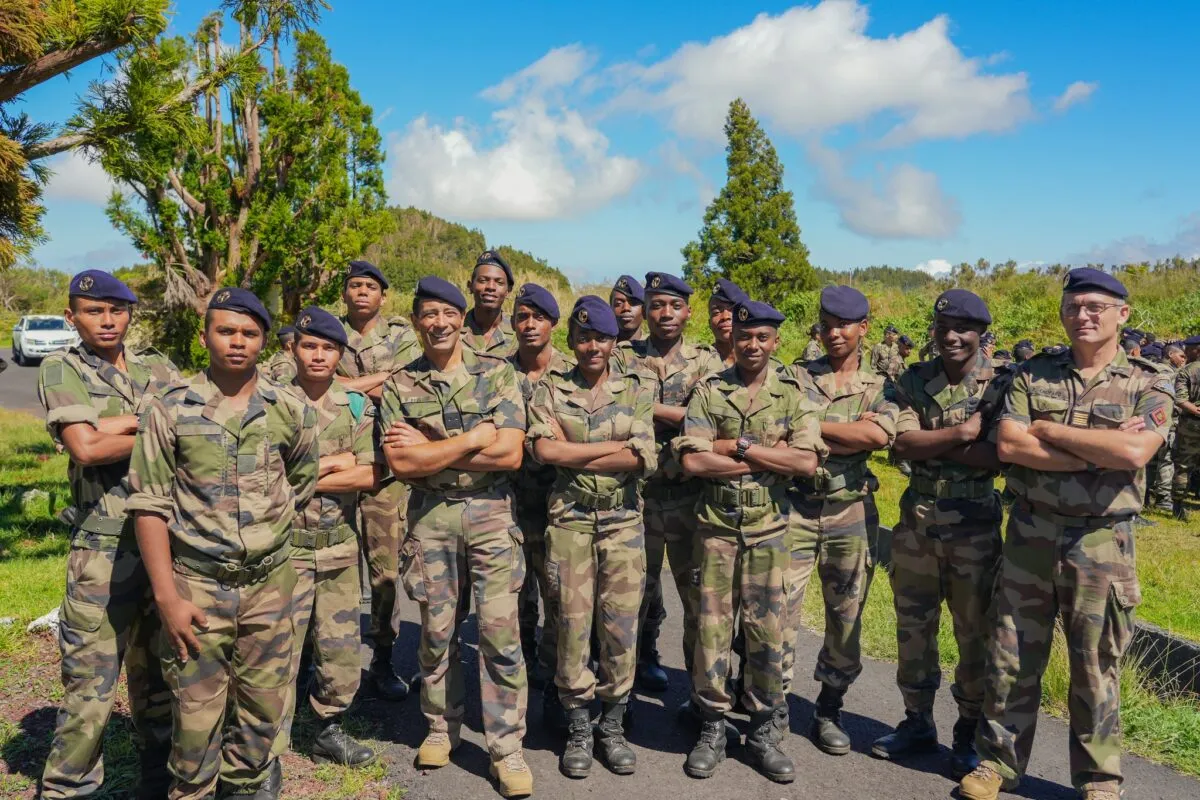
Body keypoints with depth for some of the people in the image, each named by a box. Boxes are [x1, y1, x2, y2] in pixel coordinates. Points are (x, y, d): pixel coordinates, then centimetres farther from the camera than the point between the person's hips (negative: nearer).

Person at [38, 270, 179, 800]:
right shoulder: (61, 369, -2)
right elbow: (85, 448, -15)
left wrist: (120, 423, -15)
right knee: (92, 680, -1)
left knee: (156, 667, 18)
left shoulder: (157, 368, 11)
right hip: (105, 545, -4)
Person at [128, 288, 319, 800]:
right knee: (195, 716, 5)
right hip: (195, 585, -2)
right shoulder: (170, 408, -4)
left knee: (263, 711, 12)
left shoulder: (291, 411, 1)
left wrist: (269, 535, 11)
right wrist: (167, 595, -10)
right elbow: (149, 505, -6)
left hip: (269, 584, 2)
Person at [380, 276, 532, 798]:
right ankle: (442, 727, 32)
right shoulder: (399, 386, 2)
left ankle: (506, 746, 11)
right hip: (430, 516, 1)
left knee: (499, 630, -1)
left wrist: (431, 449, -11)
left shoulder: (497, 373, -1)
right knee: (437, 632, 12)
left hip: (491, 511, -1)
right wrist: (474, 437, -13)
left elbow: (510, 454, -11)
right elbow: (401, 464, -9)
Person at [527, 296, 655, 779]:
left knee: (621, 625, 4)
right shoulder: (550, 389, 4)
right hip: (570, 518, -1)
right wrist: (615, 446, -9)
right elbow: (543, 450, -12)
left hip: (624, 520, 1)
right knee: (573, 623, 2)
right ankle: (578, 729, 20)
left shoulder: (635, 391, 6)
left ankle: (613, 726, 22)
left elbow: (644, 459, -8)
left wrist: (572, 452, -9)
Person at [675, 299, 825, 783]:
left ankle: (764, 732, 22)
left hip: (769, 528, 1)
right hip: (717, 525, 0)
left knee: (766, 631, 7)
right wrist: (770, 458, -11)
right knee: (712, 626, 4)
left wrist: (739, 446, -13)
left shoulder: (793, 395, 3)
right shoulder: (708, 392, 1)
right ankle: (712, 728, 20)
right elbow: (692, 461, -11)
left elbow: (808, 462, -11)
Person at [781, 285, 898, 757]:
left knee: (846, 617, 10)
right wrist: (852, 432, -14)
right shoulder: (795, 377, 4)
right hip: (795, 506, -1)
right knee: (781, 610, -2)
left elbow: (881, 434, -15)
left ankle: (829, 710, 27)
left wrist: (811, 424, -12)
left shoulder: (880, 386, 6)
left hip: (852, 512, 2)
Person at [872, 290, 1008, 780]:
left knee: (975, 633, 8)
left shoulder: (1000, 385, -5)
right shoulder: (913, 382, 2)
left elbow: (994, 459, -16)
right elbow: (902, 445, -11)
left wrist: (928, 441, -14)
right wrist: (962, 432, -18)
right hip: (917, 521, 3)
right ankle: (917, 722, 29)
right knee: (913, 627, 12)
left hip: (975, 526, -3)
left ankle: (969, 734, 24)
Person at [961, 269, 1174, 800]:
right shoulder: (1031, 376, 4)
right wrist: (1100, 452, -14)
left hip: (1101, 543, -1)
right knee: (1013, 657, 9)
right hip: (1030, 533, 1)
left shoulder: (1148, 387, 0)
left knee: (1096, 668, 10)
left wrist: (1049, 430, -12)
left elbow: (1135, 451, -19)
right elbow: (1007, 445, -10)